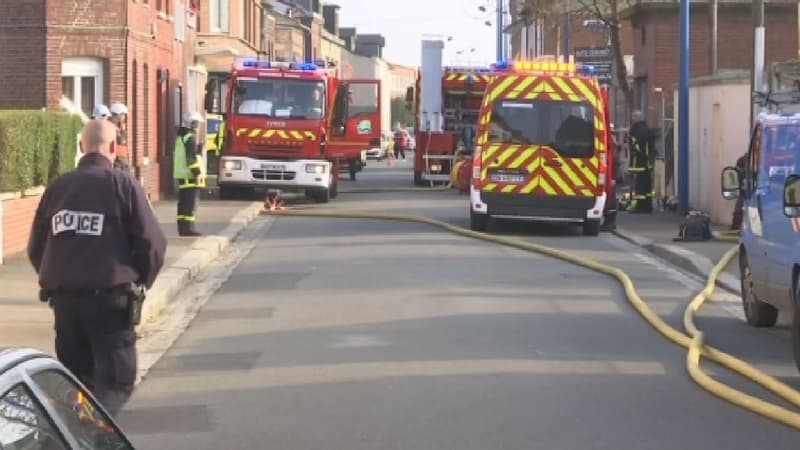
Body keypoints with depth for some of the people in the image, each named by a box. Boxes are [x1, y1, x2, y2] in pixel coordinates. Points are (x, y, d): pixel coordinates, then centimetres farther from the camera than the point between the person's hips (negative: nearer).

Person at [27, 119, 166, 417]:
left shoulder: (57, 187, 6)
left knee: (74, 381, 18)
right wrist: (139, 283, 10)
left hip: (63, 298, 5)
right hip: (110, 297, -5)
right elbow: (153, 244, -8)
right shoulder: (123, 185, -6)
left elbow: (36, 248, 11)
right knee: (115, 382, 0)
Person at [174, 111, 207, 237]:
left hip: (181, 174, 10)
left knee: (183, 203, 11)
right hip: (190, 175, -10)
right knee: (191, 203, -9)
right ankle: (188, 228, -12)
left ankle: (182, 228, 13)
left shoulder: (181, 136, 18)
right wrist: (197, 172, -20)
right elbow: (192, 157, -19)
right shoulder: (191, 137, -12)